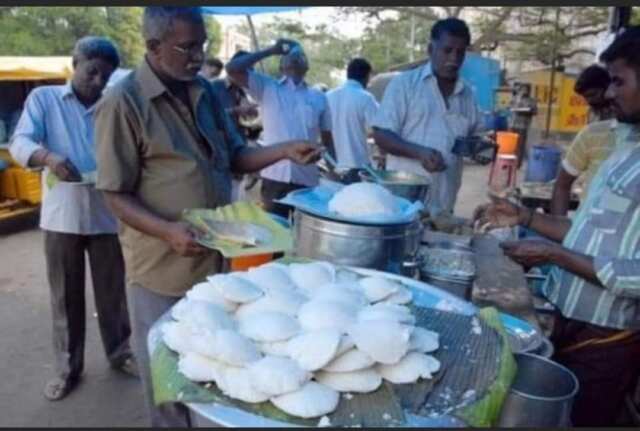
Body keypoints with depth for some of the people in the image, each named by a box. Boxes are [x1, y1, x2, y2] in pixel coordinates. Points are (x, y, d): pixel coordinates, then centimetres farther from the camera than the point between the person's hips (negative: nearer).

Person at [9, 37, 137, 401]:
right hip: (61, 215, -1)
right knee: (66, 295, 9)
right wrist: (48, 157, -29)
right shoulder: (44, 98, 5)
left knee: (112, 290, 12)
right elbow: (20, 143, -7)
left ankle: (120, 352, 31)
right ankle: (68, 367, 24)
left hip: (106, 214, 1)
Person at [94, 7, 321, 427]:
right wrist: (166, 230, -28)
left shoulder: (204, 91, 6)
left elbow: (234, 156, 11)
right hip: (162, 268, -5)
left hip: (215, 256, 6)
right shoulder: (123, 103, -14)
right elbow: (116, 194, -13)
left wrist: (285, 150, -5)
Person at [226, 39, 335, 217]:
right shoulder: (266, 87, 6)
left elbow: (327, 139, 14)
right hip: (274, 176, -1)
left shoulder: (319, 98, 11)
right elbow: (232, 69, -5)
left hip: (307, 179, 2)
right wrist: (271, 50, 2)